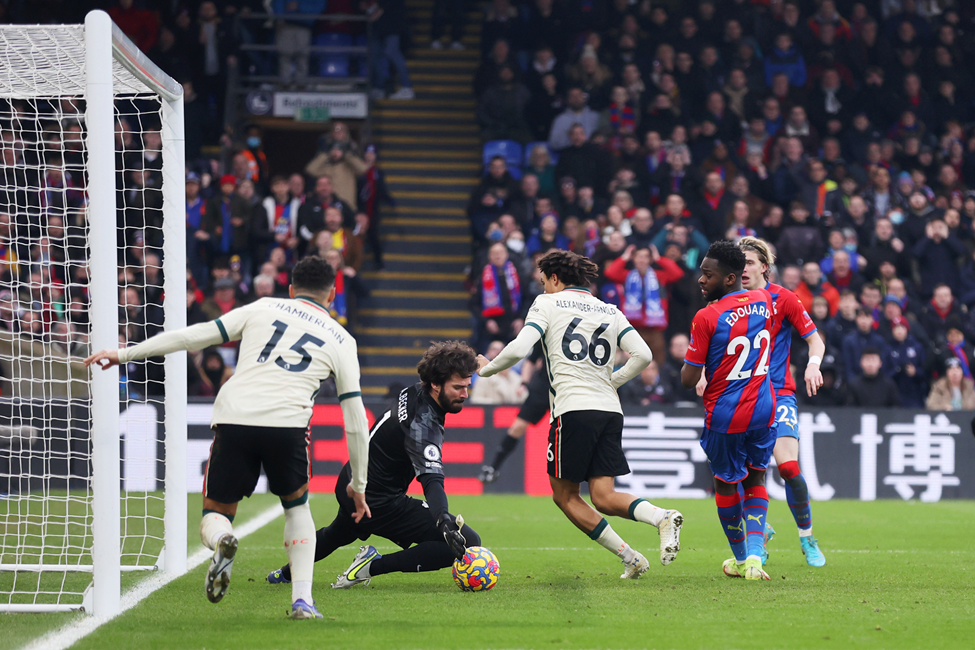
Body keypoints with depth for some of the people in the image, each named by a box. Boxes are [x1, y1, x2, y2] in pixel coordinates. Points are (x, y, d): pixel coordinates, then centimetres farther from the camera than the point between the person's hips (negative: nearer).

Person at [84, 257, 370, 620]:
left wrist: (126, 354, 22)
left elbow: (195, 336, 16)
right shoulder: (341, 340, 20)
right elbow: (355, 419, 18)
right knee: (296, 506, 27)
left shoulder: (263, 308, 21)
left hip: (234, 417, 0)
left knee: (215, 514, 16)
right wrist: (358, 484, 28)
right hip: (287, 422, 0)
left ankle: (222, 540, -22)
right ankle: (302, 600, 11)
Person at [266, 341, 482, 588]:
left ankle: (286, 573, 65)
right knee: (467, 542, -17)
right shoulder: (422, 424, -30)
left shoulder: (412, 393, -3)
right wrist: (444, 522, -57)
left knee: (338, 534, 42)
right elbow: (431, 480, -43)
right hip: (378, 502, -10)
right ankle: (373, 566, -10)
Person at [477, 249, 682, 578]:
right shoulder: (609, 311, 18)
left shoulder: (547, 304, 4)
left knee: (565, 495, 7)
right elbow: (642, 355, 9)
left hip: (574, 409, -6)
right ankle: (662, 517, -25)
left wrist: (487, 369, 10)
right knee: (604, 497, 3)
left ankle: (630, 558, -3)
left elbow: (519, 349, -8)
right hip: (610, 409, 6)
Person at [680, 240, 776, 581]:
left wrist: (690, 359, 6)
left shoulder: (707, 317, -17)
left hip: (725, 413, -5)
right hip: (764, 408, 5)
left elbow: (688, 380, -14)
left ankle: (741, 559, 26)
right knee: (756, 480, 17)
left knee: (726, 483, 15)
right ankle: (755, 555, -1)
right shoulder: (764, 300, 0)